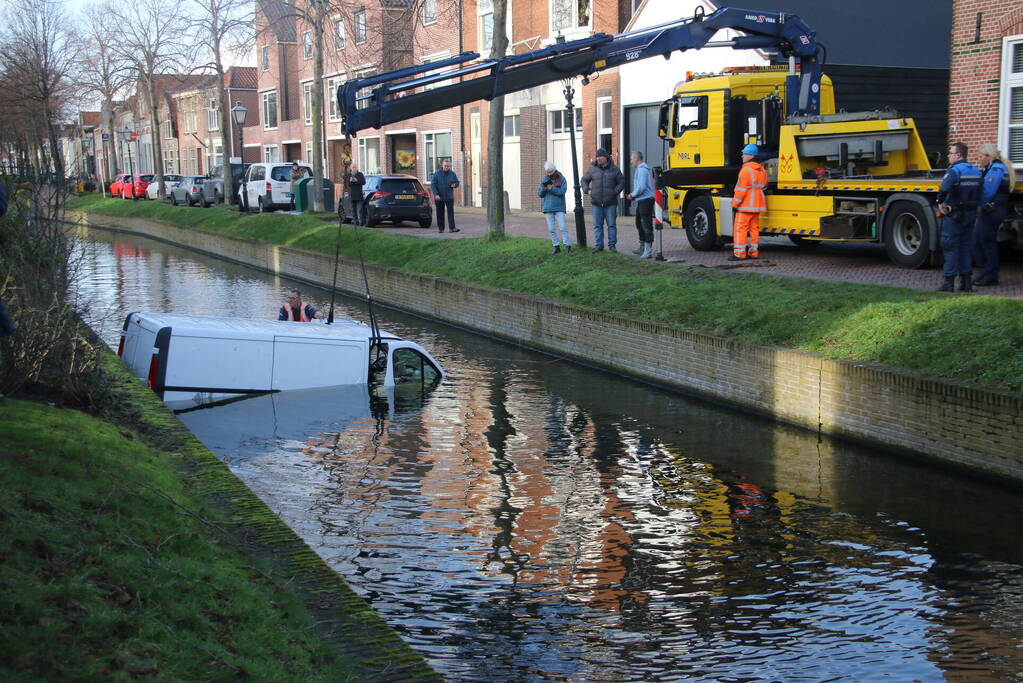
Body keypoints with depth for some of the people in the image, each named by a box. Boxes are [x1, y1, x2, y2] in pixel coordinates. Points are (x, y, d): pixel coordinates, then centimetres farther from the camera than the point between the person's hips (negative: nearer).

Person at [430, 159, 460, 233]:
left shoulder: (452, 174, 4)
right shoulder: (437, 173, -2)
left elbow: (457, 182, 16)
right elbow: (432, 184, -4)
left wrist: (454, 185, -10)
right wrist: (436, 194, -15)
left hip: (449, 197, 0)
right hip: (439, 197, 0)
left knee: (451, 212, -8)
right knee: (440, 213, 6)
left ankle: (452, 228, -11)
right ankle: (440, 228, 15)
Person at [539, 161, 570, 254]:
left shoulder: (561, 179, -1)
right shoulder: (544, 180, 8)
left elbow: (562, 191, -12)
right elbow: (540, 194, 5)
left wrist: (551, 188, -19)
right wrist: (544, 188, -15)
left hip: (559, 208, -3)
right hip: (548, 208, 3)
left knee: (563, 227, -9)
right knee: (552, 229, 3)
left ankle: (567, 246, -7)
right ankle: (556, 247, 8)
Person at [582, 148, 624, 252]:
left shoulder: (614, 169, 3)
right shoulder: (593, 169, 6)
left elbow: (622, 182, 8)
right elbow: (584, 180, 17)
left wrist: (615, 192, -4)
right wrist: (587, 190, 2)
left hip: (610, 203, -1)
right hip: (596, 203, 1)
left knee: (611, 225, 1)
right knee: (597, 226, 4)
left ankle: (612, 245, 8)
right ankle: (598, 245, 9)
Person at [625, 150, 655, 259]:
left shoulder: (642, 170, -14)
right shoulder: (642, 169, 18)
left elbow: (641, 187, -23)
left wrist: (632, 195, -9)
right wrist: (633, 196, 13)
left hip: (646, 200, -11)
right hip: (642, 201, 11)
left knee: (646, 225, -10)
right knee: (639, 224, 20)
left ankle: (648, 251, -11)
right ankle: (642, 247, 32)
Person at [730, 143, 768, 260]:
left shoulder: (746, 169, -16)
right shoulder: (761, 169, 12)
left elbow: (741, 189, -18)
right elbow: (764, 186, 22)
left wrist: (735, 204, -14)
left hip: (745, 205, -9)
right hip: (757, 205, 9)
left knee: (740, 229, -5)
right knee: (754, 228, 13)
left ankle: (739, 253, -7)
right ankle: (754, 252, 15)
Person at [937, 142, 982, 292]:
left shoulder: (954, 170, -15)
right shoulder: (976, 171, 11)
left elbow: (944, 189, -30)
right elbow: (980, 193, 14)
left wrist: (941, 203, -15)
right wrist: (974, 207, 18)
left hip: (954, 214, -7)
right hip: (970, 214, 7)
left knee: (950, 247, -2)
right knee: (965, 247, 13)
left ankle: (949, 282, -3)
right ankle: (966, 281, 14)